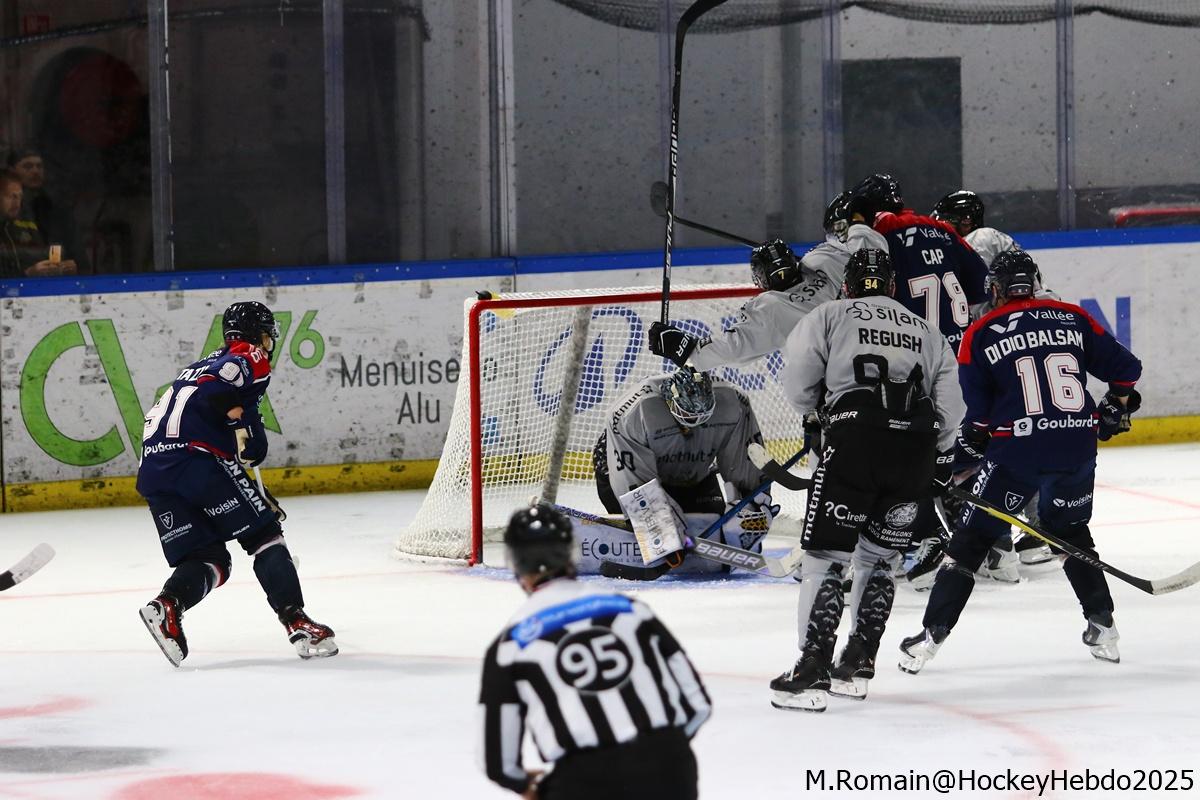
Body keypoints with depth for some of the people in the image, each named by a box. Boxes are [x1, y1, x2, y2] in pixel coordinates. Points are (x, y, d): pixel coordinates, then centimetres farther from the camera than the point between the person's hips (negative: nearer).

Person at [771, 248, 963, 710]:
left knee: (826, 556, -1)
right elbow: (949, 405, 15)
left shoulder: (831, 316, 14)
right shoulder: (926, 332, 25)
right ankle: (857, 665, 16)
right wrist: (940, 460, 24)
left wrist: (815, 413, 27)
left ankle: (813, 671, -9)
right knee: (879, 559, 18)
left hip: (856, 439, -4)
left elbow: (797, 381, 7)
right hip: (917, 451, 4)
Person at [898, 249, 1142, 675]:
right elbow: (1124, 367, 10)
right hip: (1077, 447, 3)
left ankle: (933, 633, 3)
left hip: (1016, 452, -3)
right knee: (1070, 530, 25)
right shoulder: (1073, 319, 7)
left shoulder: (979, 336, 1)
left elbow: (977, 414, 2)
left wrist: (968, 449, 19)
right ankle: (1102, 626, 22)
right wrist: (1116, 408, 28)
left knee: (972, 537, 7)